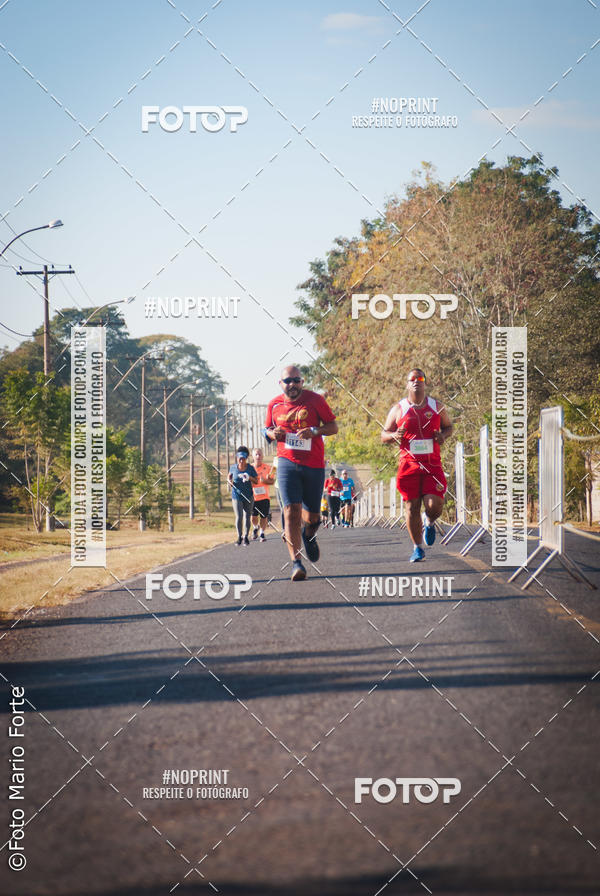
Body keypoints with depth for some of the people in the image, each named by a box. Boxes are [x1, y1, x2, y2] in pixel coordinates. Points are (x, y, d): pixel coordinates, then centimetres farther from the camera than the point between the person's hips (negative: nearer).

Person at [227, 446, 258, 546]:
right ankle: (239, 537, 4)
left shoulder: (250, 468, -4)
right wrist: (229, 481, -3)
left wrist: (249, 478, -20)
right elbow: (229, 475, 19)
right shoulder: (233, 467, -1)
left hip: (248, 496, 1)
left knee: (247, 517, 4)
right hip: (236, 496, -1)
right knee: (239, 517, -11)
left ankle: (246, 537, 19)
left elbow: (256, 482, -1)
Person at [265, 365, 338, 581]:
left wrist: (314, 431, -17)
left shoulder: (315, 400, -1)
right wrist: (273, 434, -2)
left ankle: (308, 534, 46)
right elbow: (268, 428, 22)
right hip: (287, 463, 0)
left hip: (314, 465, 0)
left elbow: (333, 427, 2)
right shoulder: (274, 405, 6)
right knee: (291, 511, -15)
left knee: (312, 516, 8)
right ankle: (296, 562, -17)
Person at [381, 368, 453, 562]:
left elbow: (448, 426, 21)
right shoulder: (398, 409, 5)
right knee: (412, 506, 0)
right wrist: (394, 436, -13)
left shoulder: (437, 407, 7)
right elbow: (384, 436, 10)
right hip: (409, 464, 0)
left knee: (435, 505, -13)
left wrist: (443, 435, -2)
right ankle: (418, 547, 14)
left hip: (432, 464, 0)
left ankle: (430, 523, 24)